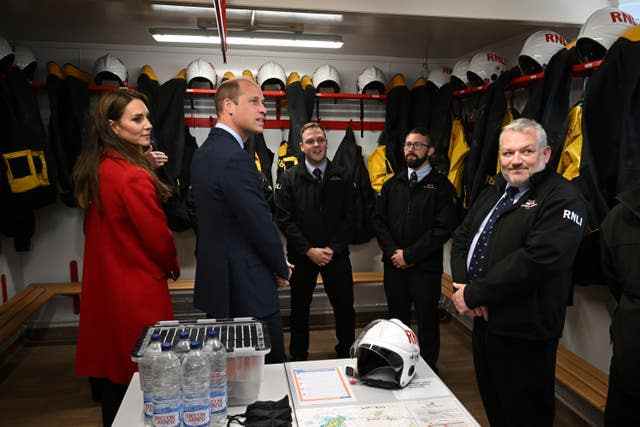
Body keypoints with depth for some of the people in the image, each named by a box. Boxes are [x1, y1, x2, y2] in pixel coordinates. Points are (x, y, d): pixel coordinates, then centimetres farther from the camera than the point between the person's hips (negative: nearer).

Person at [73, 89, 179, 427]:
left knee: (112, 372, 21)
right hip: (138, 291, -8)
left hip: (103, 286, 8)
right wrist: (172, 267, 4)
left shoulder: (95, 168, 3)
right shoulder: (134, 176, -22)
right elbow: (158, 237, -18)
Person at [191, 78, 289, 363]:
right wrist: (282, 269, -2)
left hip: (215, 279, 10)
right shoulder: (235, 158, -20)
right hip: (247, 287, -10)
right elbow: (260, 222, -19)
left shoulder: (204, 152, 11)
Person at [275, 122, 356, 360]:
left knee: (345, 307, 10)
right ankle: (298, 357, 29)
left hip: (337, 254, 1)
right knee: (299, 309, 11)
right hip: (302, 255, -1)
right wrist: (309, 250, -13)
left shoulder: (341, 177, 4)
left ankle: (346, 353, 30)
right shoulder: (289, 178, -1)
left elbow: (349, 216, 1)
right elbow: (284, 219, -7)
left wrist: (333, 248, -10)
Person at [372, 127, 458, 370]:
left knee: (427, 322, 7)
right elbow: (378, 220, 7)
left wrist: (409, 254, -14)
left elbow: (443, 228, -12)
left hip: (426, 267, -4)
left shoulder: (441, 186, -4)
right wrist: (392, 251, -8)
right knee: (397, 320, 15)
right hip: (394, 265, 4)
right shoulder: (393, 184, 11)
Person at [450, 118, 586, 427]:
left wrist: (473, 295, -20)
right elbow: (462, 237, 10)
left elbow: (535, 261, -25)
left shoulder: (562, 201, -14)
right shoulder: (493, 194, 11)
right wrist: (462, 283, -8)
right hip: (483, 320, 7)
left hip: (523, 333, -7)